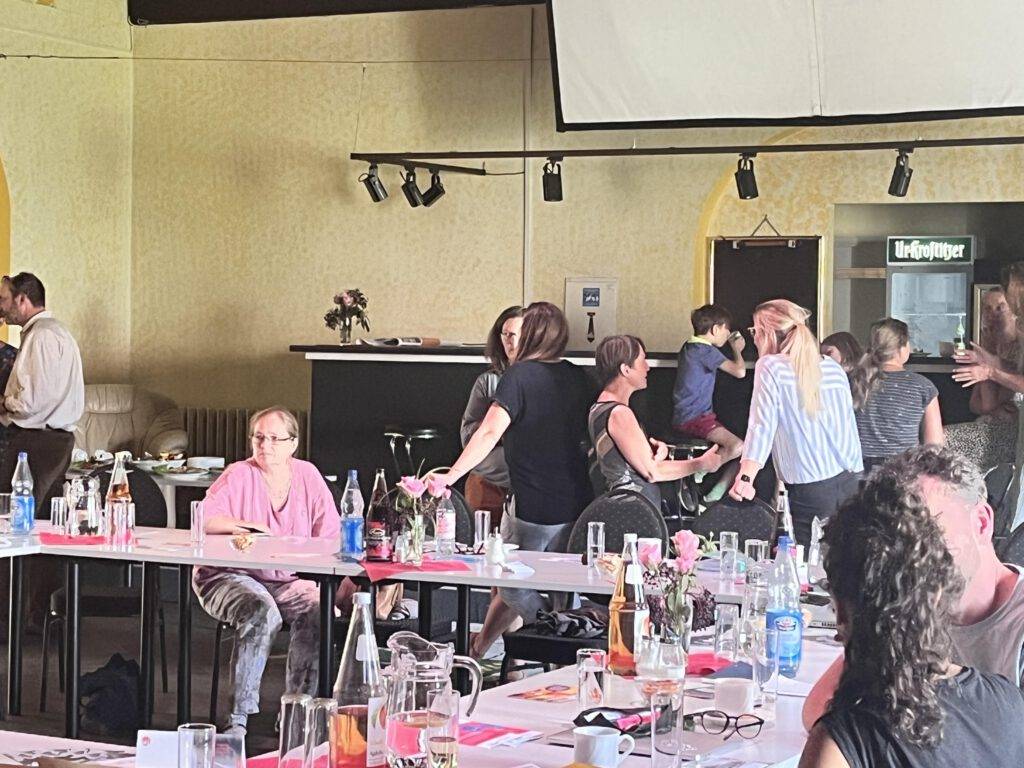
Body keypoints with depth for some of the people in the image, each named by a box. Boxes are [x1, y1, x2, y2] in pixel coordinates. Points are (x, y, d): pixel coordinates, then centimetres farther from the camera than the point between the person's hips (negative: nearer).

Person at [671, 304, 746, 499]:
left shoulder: (689, 347, 17)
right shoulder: (705, 351, -13)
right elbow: (739, 371, -19)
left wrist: (731, 345, 27)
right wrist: (737, 350, -1)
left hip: (682, 417, 10)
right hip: (695, 418, -10)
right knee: (737, 447, -26)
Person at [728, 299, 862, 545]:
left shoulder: (770, 366, -3)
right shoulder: (833, 368, 13)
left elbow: (762, 426, -14)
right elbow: (850, 428, 17)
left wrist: (746, 477, -21)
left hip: (811, 490, -5)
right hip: (851, 481, 5)